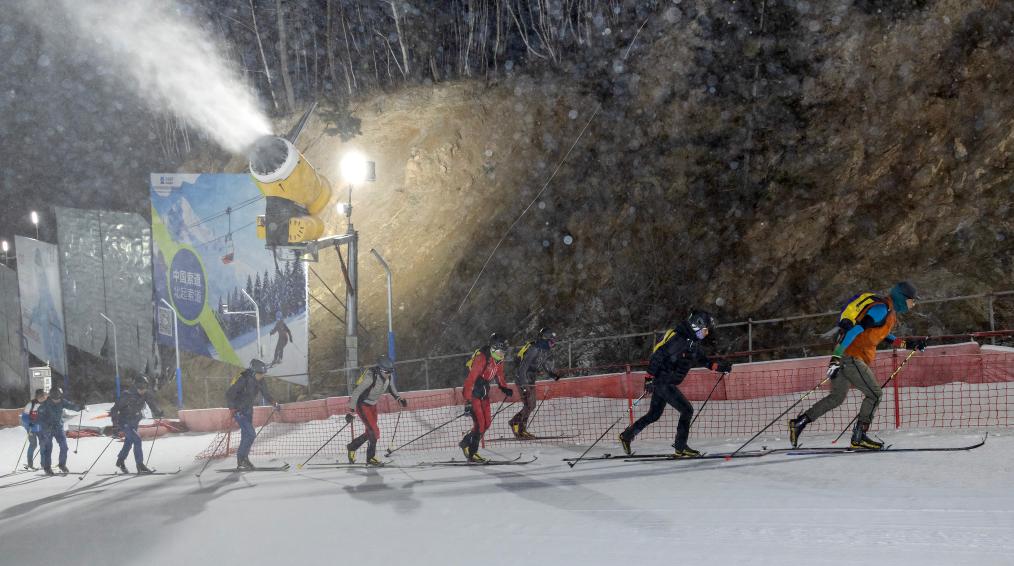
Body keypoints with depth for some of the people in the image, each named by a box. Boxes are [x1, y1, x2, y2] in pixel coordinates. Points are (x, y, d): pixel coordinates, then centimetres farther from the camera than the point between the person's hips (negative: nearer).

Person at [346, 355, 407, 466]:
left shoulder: (388, 376, -11)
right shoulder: (371, 377, -33)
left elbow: (391, 387, 13)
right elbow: (356, 393, -30)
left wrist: (398, 398, 1)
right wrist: (351, 412, -31)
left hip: (373, 405, 8)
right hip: (362, 405, -8)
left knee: (370, 432, 12)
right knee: (374, 431, -10)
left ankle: (352, 447, 34)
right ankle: (371, 458, 6)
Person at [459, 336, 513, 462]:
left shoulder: (498, 359, 1)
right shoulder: (482, 358, -26)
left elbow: (499, 375, 19)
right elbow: (471, 378, -29)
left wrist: (504, 388, 2)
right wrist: (468, 401, -33)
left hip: (484, 392, 8)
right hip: (473, 392, -8)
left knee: (487, 422, 7)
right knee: (480, 423, -11)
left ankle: (466, 443, 22)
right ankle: (472, 454, -1)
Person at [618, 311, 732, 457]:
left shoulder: (693, 344, 12)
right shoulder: (676, 338, -18)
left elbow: (704, 360, 23)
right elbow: (658, 355, -21)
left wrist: (720, 366, 11)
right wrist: (650, 377, -24)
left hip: (667, 383, 10)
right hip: (662, 382, -10)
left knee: (654, 415, 18)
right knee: (687, 410, -10)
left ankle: (626, 436, 30)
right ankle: (680, 448, -6)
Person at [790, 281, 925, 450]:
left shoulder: (888, 311, 19)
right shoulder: (882, 308, -12)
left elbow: (883, 335, 36)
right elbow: (856, 329, -22)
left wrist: (910, 344, 31)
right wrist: (836, 356, -29)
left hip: (842, 356, 10)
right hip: (852, 358, -10)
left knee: (837, 397, 17)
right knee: (874, 394, -5)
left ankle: (799, 422, 16)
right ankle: (859, 437, -4)